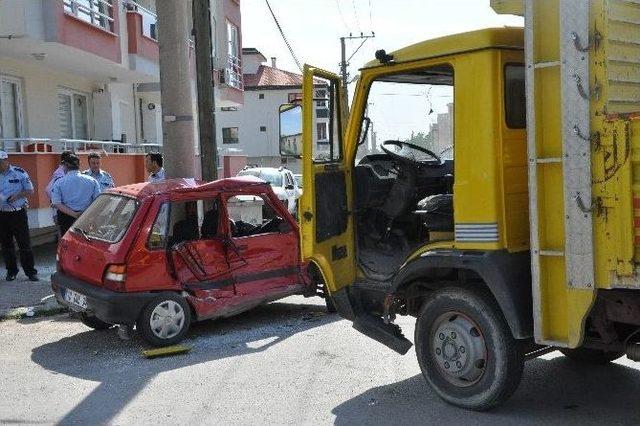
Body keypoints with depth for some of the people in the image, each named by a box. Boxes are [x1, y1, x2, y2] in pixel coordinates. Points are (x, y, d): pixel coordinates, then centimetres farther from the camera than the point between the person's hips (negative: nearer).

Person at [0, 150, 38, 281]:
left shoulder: (19, 173, -3)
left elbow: (30, 190, 0)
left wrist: (17, 195, -17)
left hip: (18, 213, -3)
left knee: (24, 243, -2)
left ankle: (30, 272, 4)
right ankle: (11, 271, 23)